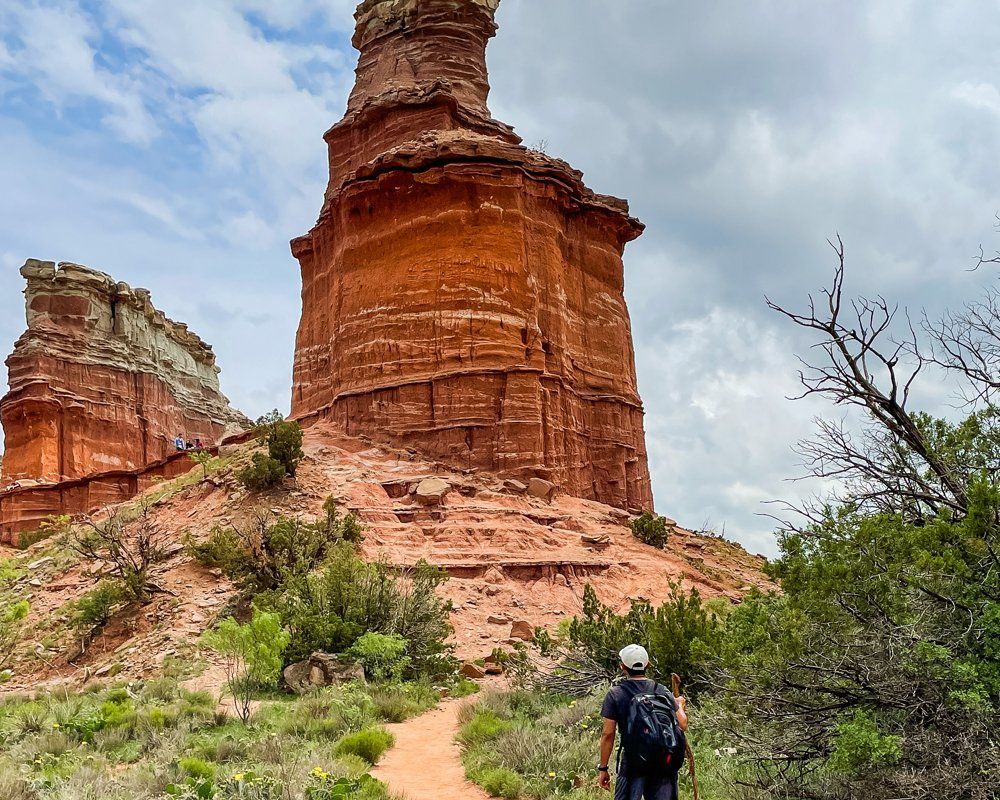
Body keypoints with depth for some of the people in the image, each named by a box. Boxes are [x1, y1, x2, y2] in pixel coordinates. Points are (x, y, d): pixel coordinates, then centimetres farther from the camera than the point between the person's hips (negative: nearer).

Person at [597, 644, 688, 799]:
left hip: (632, 762, -3)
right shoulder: (662, 691, 3)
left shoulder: (615, 694, -4)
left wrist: (603, 768, 2)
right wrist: (679, 705, 26)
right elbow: (682, 725, 4)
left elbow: (608, 734, -6)